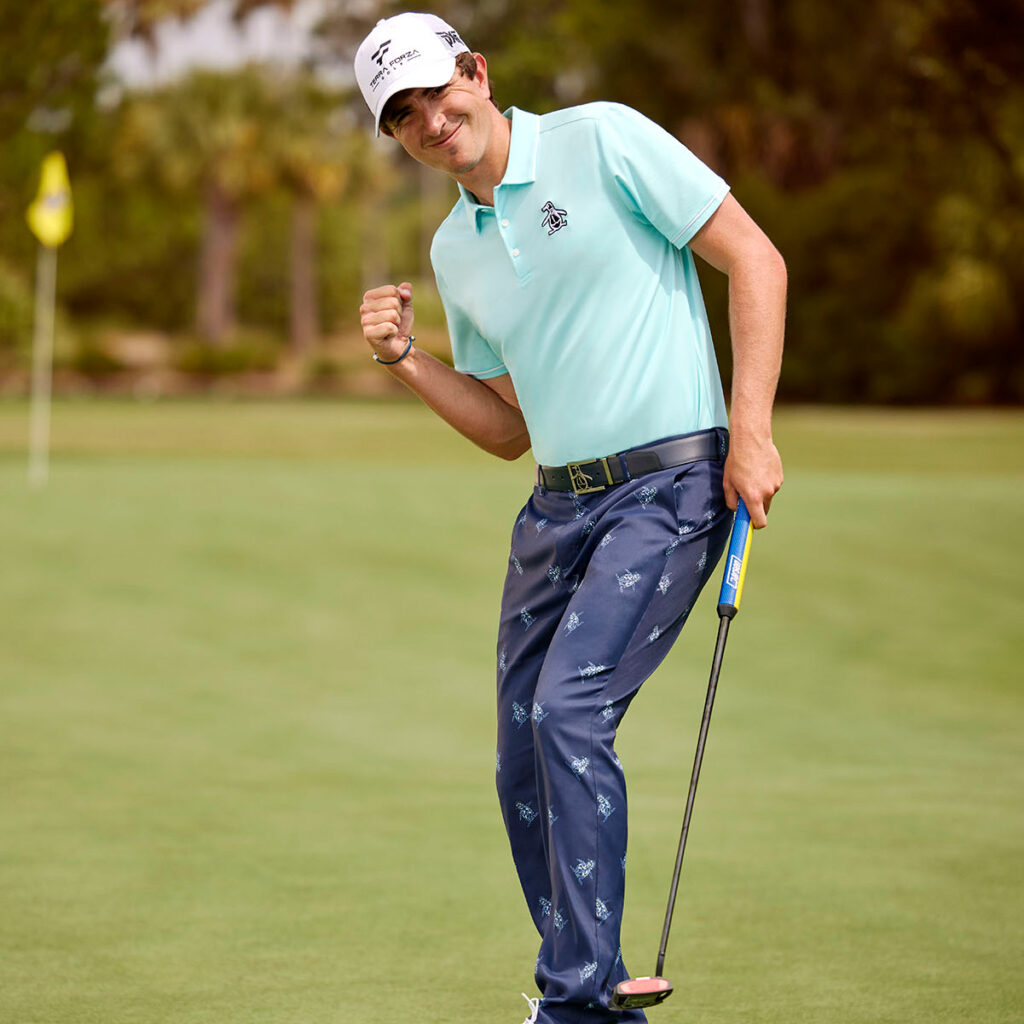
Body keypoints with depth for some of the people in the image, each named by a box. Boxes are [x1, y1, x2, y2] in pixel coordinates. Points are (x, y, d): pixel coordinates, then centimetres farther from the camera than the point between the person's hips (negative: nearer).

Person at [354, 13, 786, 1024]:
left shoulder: (603, 141, -6)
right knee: (526, 766, 4)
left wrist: (751, 431, -14)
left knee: (567, 710, -20)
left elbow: (754, 259, -7)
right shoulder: (453, 250, 14)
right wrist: (403, 359, 3)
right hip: (557, 505, 7)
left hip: (670, 484, -7)